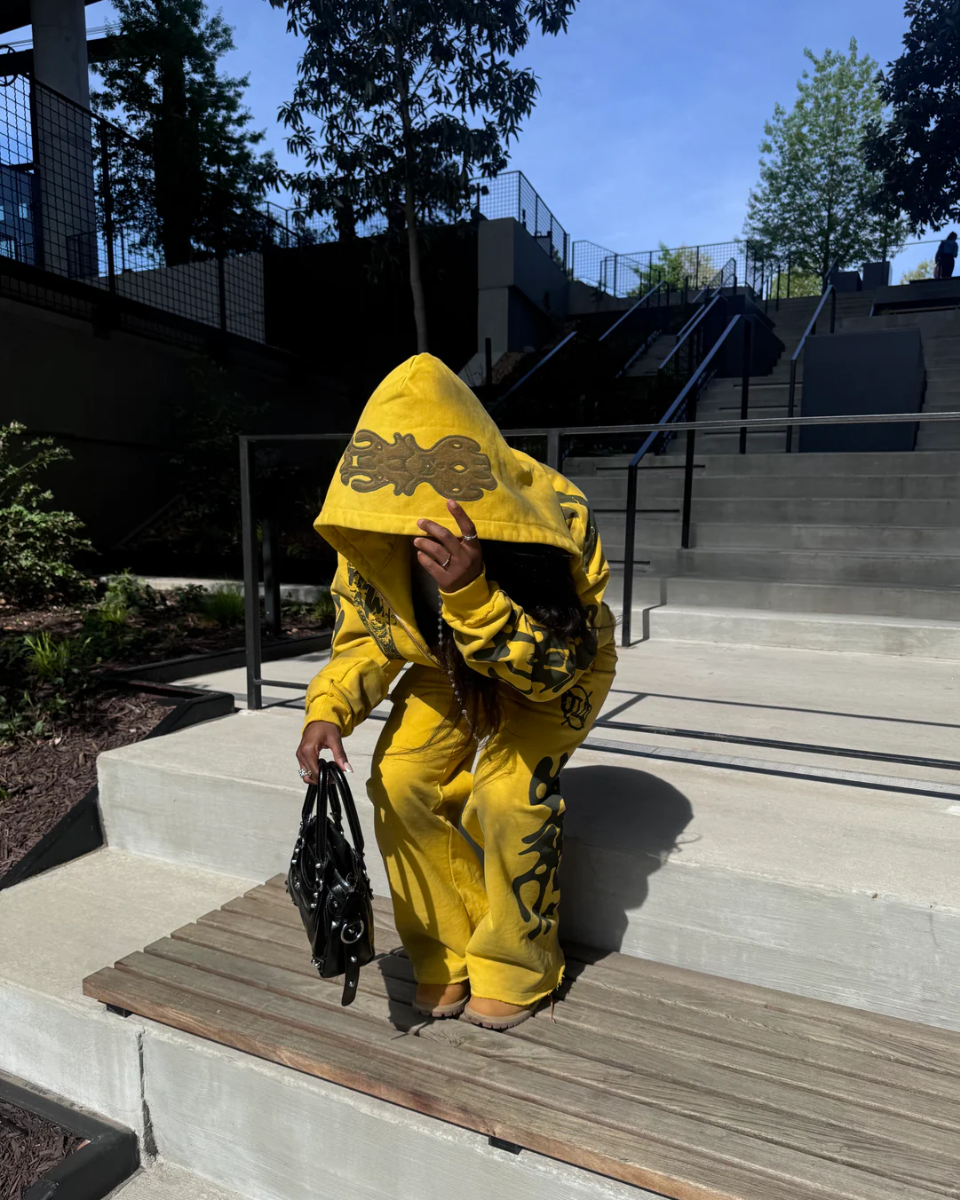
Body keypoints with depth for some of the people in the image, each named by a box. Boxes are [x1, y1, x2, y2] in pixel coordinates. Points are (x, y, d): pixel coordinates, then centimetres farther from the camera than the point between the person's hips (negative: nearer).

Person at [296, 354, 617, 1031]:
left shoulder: (555, 518, -35)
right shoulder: (373, 530, -21)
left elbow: (547, 668, -32)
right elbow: (366, 635, -7)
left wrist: (471, 594, -50)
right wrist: (328, 709, -27)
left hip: (558, 671, -4)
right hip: (449, 669, 4)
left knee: (507, 795, -25)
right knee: (400, 782, -16)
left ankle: (515, 971, 4)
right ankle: (447, 959, 8)